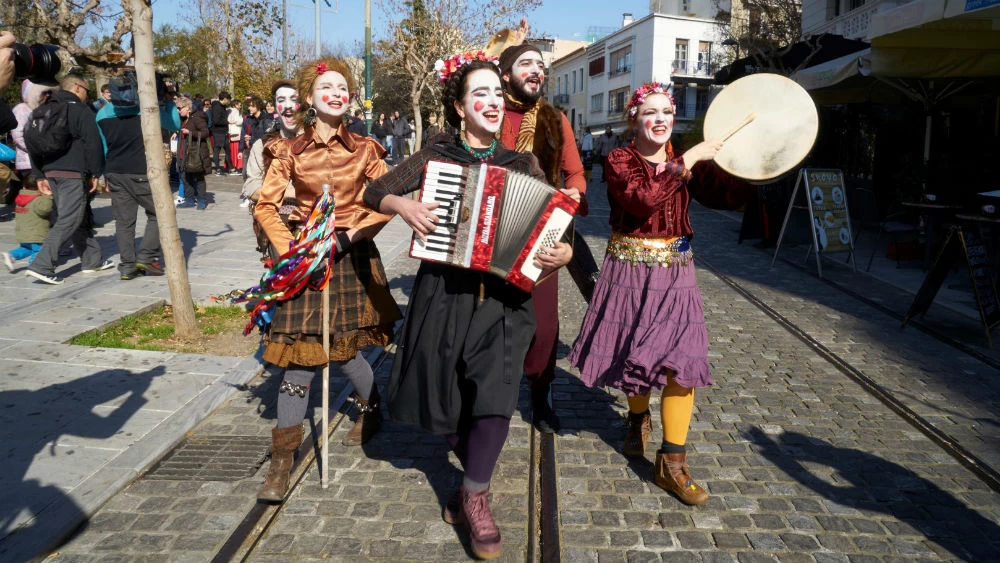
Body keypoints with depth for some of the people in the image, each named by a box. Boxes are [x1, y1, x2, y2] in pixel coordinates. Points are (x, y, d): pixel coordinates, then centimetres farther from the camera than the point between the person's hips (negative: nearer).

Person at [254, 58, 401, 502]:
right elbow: (265, 206, 0)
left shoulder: (364, 150, 2)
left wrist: (350, 235, -12)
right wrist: (288, 247, -12)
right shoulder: (290, 152, 0)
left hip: (353, 257, 0)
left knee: (342, 349, 6)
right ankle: (282, 461, 7)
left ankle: (372, 411, 38)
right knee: (300, 355, -4)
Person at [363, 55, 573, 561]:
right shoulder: (437, 154, 2)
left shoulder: (523, 163, 4)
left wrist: (562, 252, -18)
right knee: (447, 395, 11)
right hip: (444, 293, 1)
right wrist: (403, 204, -13)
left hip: (503, 297, 0)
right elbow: (374, 191, 6)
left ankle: (474, 497, 9)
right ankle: (478, 475, 38)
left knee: (495, 393, -12)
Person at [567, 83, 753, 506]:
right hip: (630, 271, -2)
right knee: (634, 355, 12)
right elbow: (643, 198, -25)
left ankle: (672, 463, 5)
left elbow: (731, 196, -1)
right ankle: (638, 419, 44)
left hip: (675, 273, 2)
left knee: (683, 362, -6)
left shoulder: (690, 162, 7)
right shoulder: (619, 160, -5)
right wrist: (686, 162, -21)